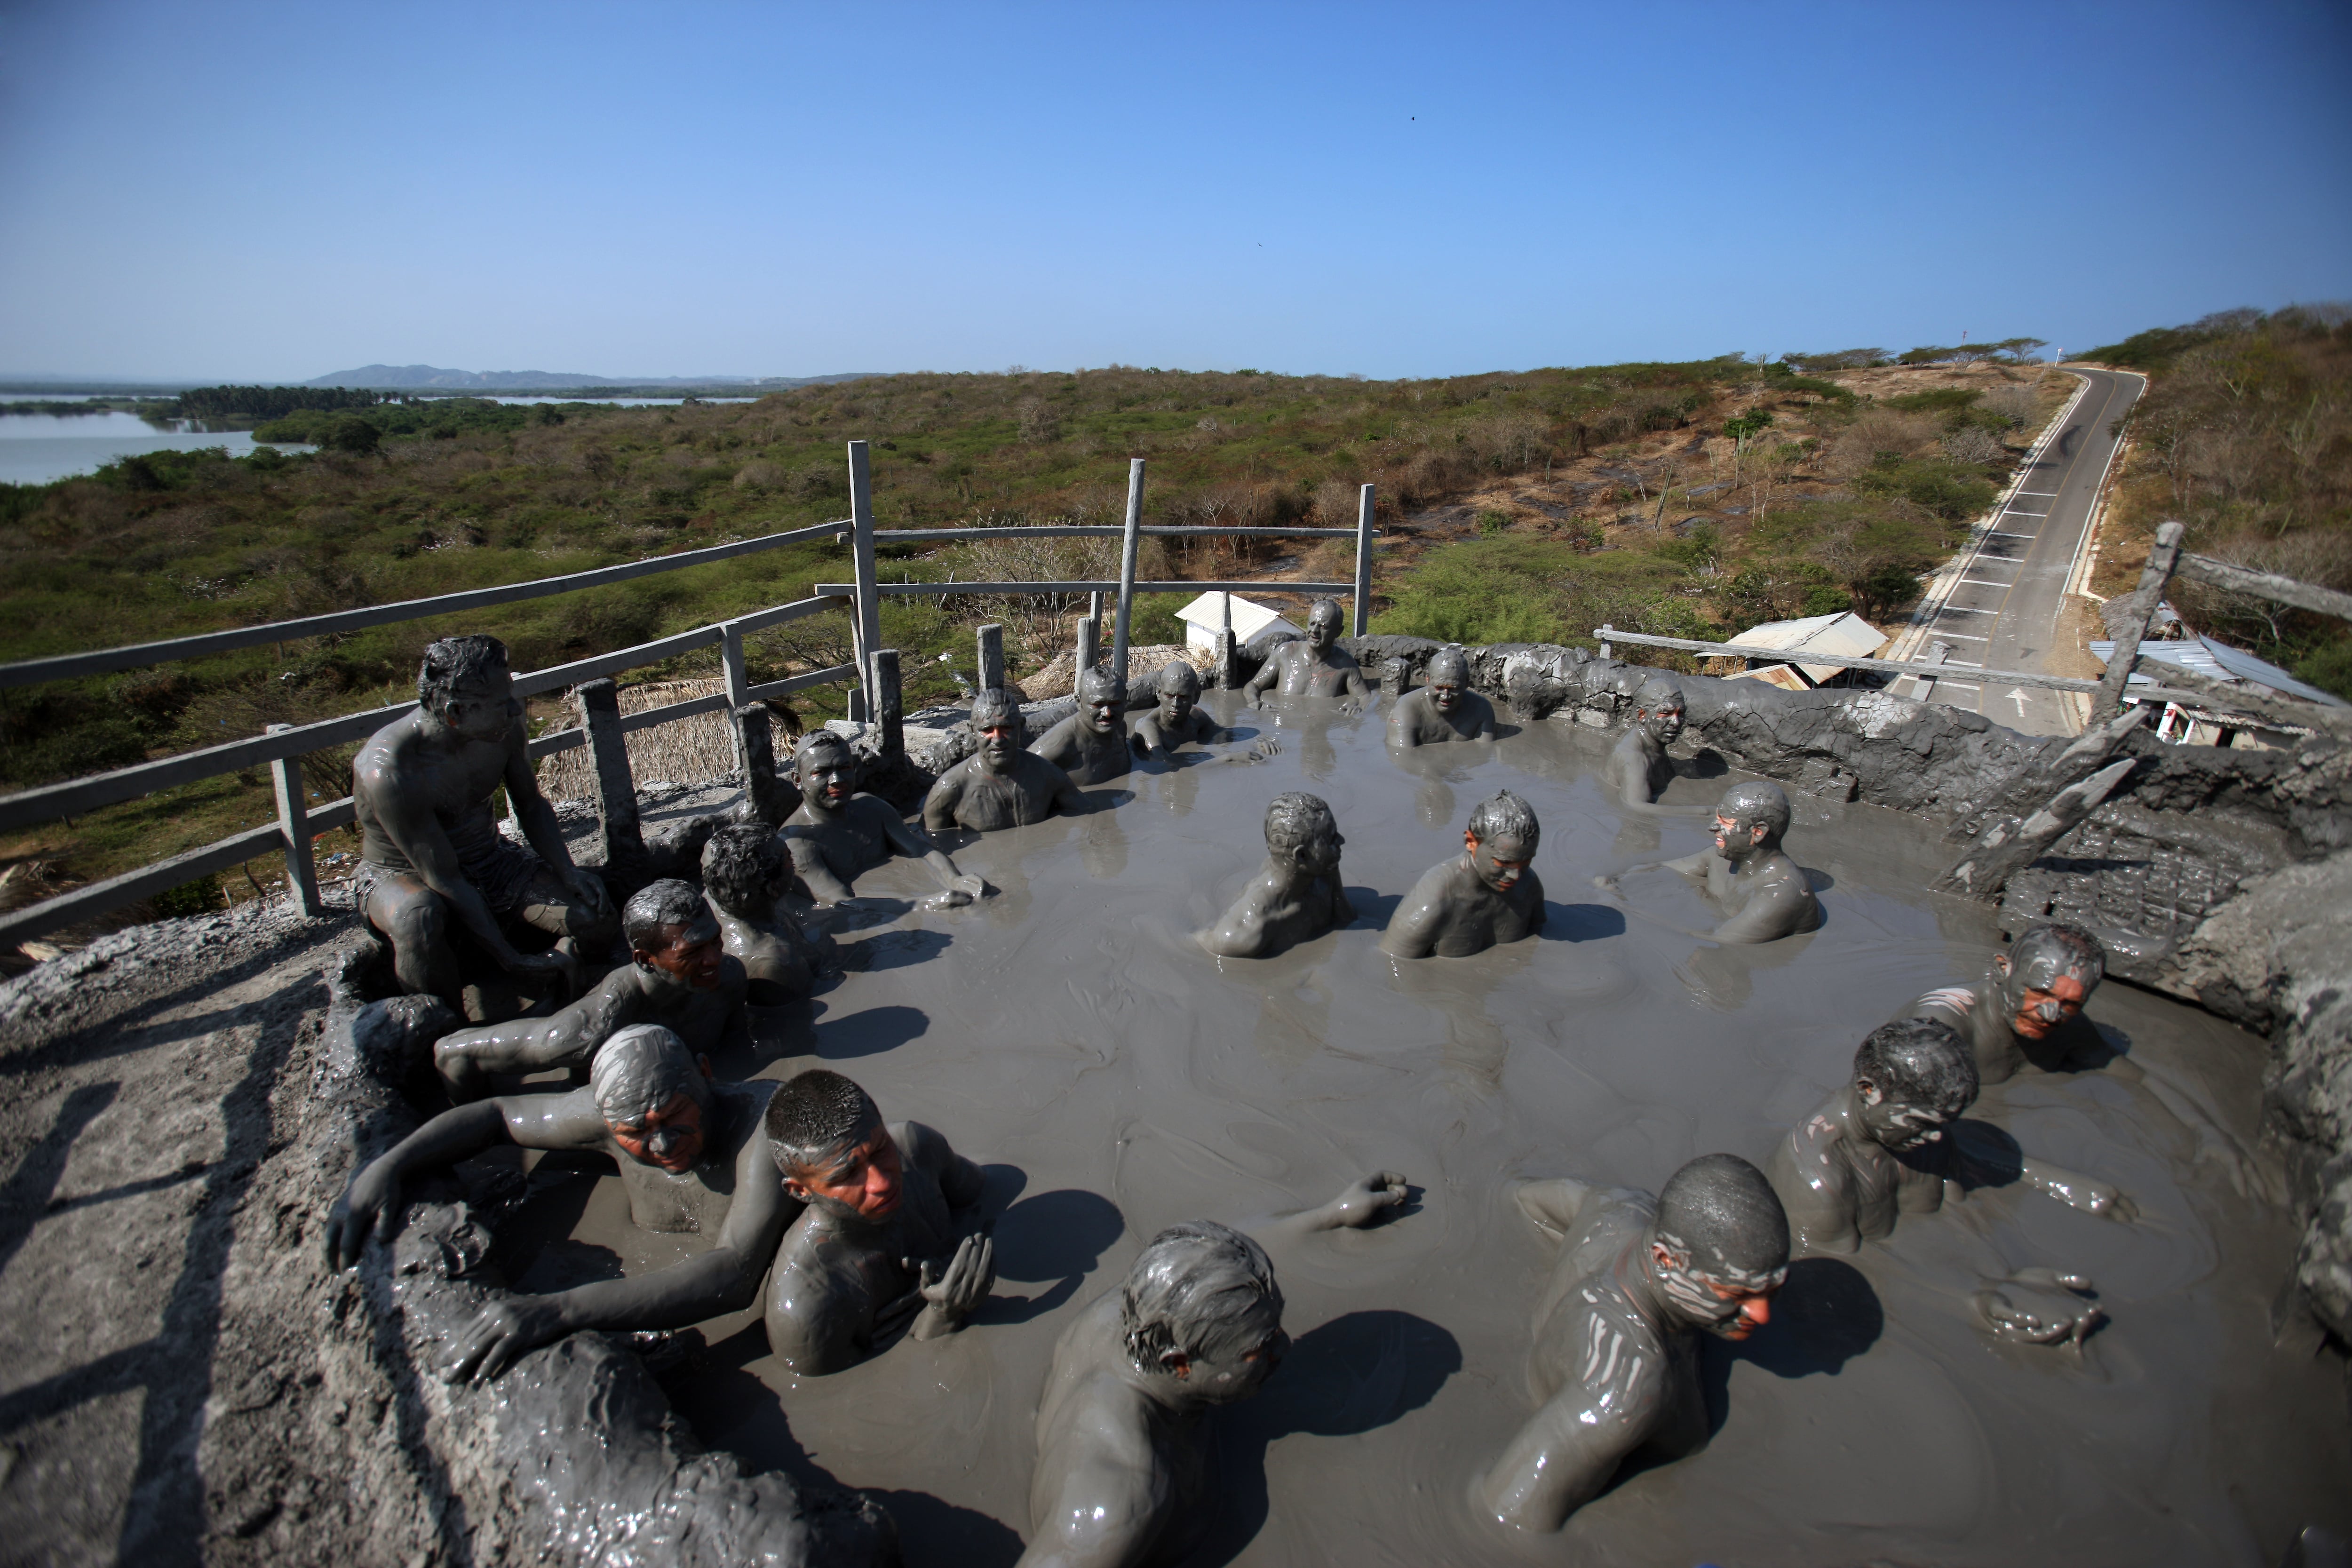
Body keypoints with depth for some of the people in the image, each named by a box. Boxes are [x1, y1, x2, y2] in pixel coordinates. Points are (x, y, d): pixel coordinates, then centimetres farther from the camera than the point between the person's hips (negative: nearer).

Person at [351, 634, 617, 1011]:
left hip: (490, 859, 5)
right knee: (420, 916, -40)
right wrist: (512, 961, -28)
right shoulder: (389, 771, -31)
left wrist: (568, 873, -11)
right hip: (402, 875, -4)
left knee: (597, 920, -17)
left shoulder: (504, 728, -14)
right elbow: (444, 880, -28)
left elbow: (531, 805, 4)